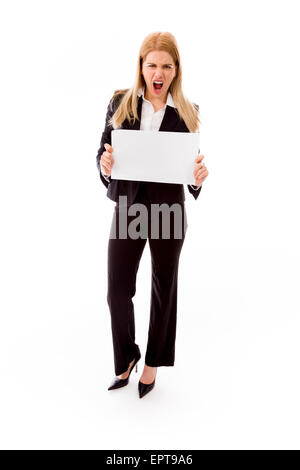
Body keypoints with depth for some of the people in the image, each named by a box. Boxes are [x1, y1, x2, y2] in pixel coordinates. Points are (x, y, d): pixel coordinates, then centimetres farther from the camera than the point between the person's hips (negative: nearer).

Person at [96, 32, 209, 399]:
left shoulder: (188, 112, 1)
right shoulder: (120, 102, 3)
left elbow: (192, 162, 4)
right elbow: (104, 151, 4)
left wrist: (199, 177, -18)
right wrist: (104, 165, -19)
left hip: (168, 210, 0)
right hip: (128, 206, 1)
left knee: (164, 289, 13)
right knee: (118, 290, 4)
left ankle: (153, 362, 37)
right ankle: (127, 358, 34)